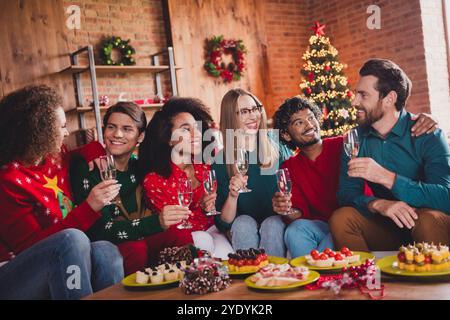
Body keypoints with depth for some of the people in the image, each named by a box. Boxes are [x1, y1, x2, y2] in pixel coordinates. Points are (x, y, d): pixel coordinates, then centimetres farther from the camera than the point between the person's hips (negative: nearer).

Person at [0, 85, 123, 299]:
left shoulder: (54, 160, 9)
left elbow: (80, 157, 33)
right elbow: (34, 245, -18)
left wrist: (97, 152, 9)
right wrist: (89, 207, -25)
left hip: (58, 275, 6)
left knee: (105, 251, -25)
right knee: (72, 239, -33)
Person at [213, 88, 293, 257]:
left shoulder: (279, 150, -1)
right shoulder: (221, 160, -3)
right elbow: (223, 223, -4)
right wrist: (233, 195, -22)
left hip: (277, 224, 0)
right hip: (242, 231, 0)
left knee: (272, 224, -30)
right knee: (244, 222, -30)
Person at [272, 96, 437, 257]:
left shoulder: (344, 145, 1)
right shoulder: (289, 168, 8)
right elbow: (301, 213, 1)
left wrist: (419, 120, -19)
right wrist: (290, 212, -24)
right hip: (323, 225, 3)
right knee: (295, 230, -28)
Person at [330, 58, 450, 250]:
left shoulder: (426, 134, -13)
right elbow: (346, 193, -7)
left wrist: (386, 177, -35)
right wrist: (378, 204, -29)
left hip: (431, 228, -3)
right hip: (386, 227, 3)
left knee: (429, 218, -33)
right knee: (341, 218, -20)